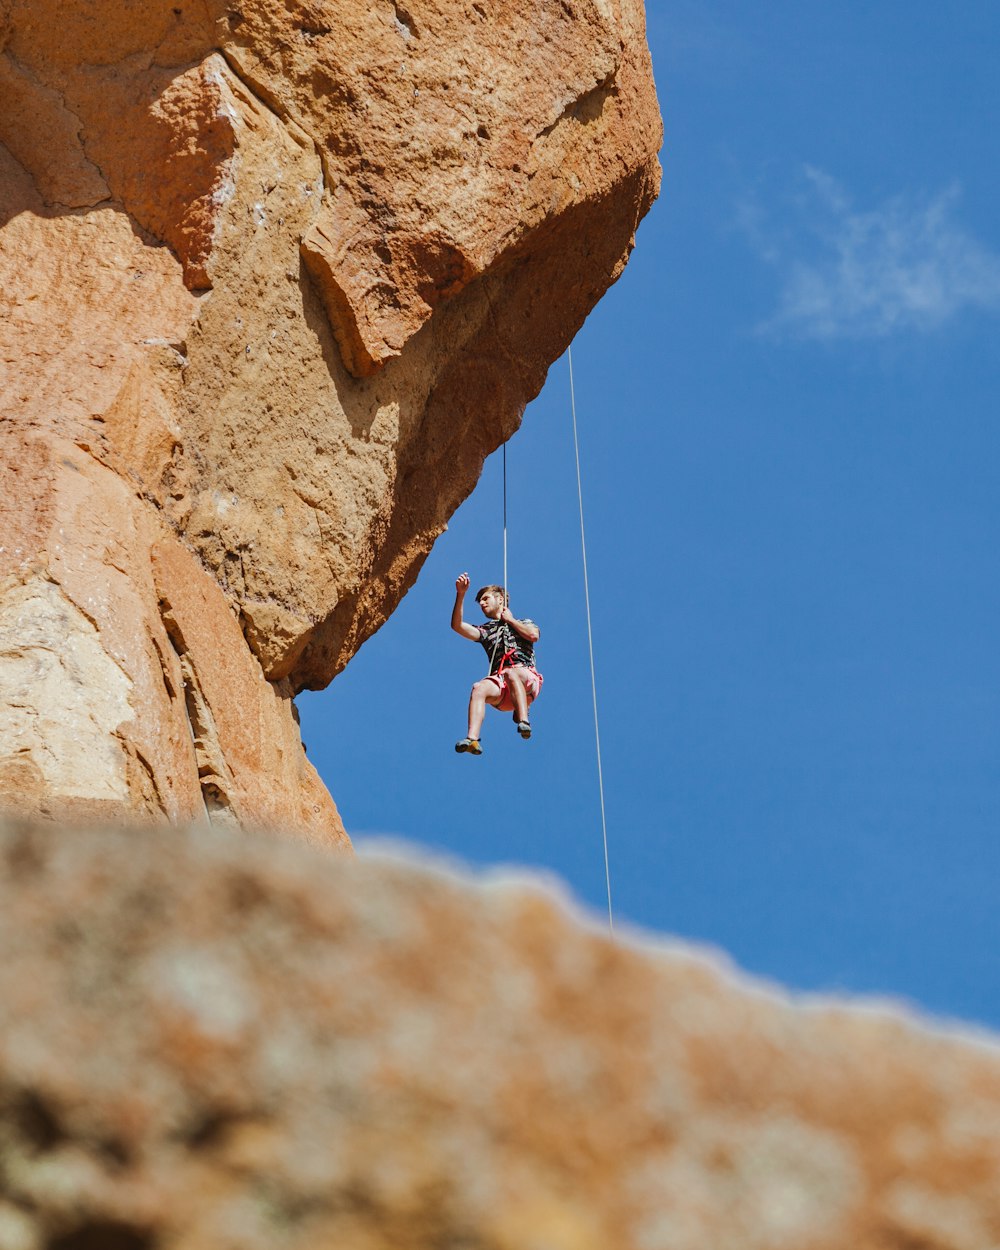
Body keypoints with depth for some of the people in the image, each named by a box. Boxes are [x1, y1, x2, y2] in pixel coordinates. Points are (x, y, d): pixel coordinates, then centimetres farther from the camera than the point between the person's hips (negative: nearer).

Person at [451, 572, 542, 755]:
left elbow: (534, 635, -1)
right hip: (500, 685, 2)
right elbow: (457, 625, 11)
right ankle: (472, 739, -50)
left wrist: (510, 620, 13)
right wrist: (460, 595, 2)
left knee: (510, 673, -38)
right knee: (479, 688, -32)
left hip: (527, 680, -2)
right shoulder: (486, 630, 28)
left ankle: (523, 722, -49)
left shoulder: (524, 623, 24)